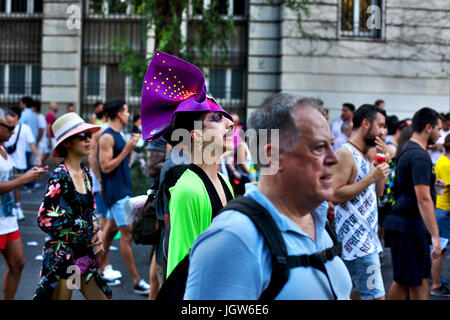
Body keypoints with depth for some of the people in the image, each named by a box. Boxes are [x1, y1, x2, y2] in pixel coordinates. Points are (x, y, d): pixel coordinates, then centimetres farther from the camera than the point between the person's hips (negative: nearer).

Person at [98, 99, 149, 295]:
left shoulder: (119, 135, 13)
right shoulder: (107, 137, -17)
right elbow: (106, 167, -21)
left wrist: (131, 147, 4)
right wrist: (126, 150, -22)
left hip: (122, 189, 10)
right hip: (115, 192, -10)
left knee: (111, 229, 16)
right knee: (127, 234, -9)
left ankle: (101, 269, 25)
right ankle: (136, 281, -7)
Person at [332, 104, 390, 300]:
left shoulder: (365, 156, 18)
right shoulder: (345, 154, -12)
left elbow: (378, 192, 21)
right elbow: (335, 195, -21)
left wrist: (382, 163, 9)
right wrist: (371, 178, -19)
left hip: (368, 238, 10)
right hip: (356, 240, -10)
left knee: (358, 294, 12)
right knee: (375, 296, -13)